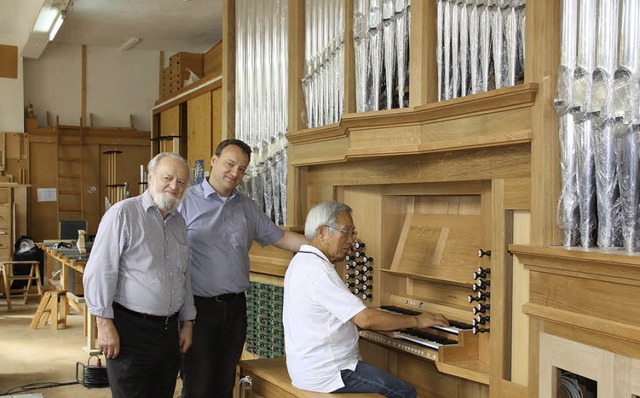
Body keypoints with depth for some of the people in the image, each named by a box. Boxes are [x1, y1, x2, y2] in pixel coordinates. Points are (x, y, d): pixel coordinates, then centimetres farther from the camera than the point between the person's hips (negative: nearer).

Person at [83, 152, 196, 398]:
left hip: (169, 329, 7)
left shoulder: (179, 223, 13)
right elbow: (99, 272, -12)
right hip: (130, 329, -7)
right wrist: (105, 324, -15)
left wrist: (187, 322, 17)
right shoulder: (123, 214, -9)